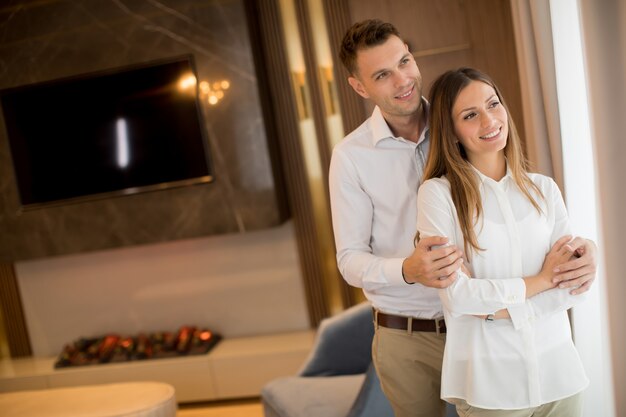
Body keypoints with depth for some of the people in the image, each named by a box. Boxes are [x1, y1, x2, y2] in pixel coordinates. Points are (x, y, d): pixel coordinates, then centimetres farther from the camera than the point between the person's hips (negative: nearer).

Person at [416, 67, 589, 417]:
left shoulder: (544, 189, 3)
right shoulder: (438, 193, -10)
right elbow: (456, 297, -15)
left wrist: (502, 307, -14)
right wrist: (541, 280, -7)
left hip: (558, 370, 4)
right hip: (488, 381, -3)